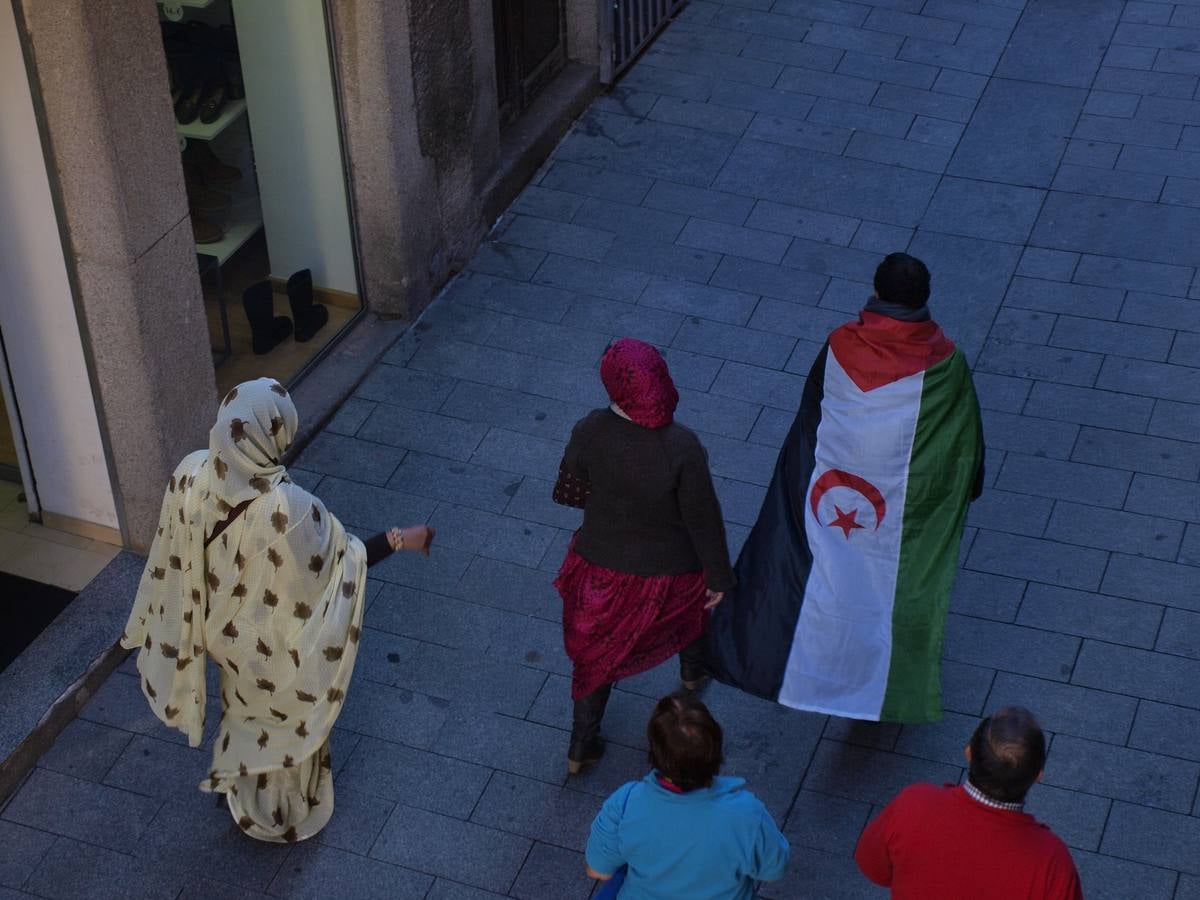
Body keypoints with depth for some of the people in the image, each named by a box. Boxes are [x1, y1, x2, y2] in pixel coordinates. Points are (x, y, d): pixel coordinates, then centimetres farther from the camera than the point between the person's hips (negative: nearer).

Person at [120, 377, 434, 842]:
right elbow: (334, 561, -24)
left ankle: (244, 792, 59)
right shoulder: (286, 508, -42)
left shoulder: (191, 474, -24)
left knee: (245, 703, 34)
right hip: (274, 639, -5)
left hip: (223, 625, 5)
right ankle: (287, 807, 51)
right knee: (287, 715, 26)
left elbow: (176, 554, -6)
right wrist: (398, 539, -11)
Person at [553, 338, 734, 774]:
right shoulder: (682, 448, -32)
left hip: (602, 562, 1)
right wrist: (719, 577, -5)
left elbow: (571, 489, -6)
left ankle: (581, 746, 35)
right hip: (667, 570, -1)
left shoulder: (589, 432, -25)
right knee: (692, 603, 35)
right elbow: (703, 519, -20)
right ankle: (693, 670, 65)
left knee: (597, 650, 23)